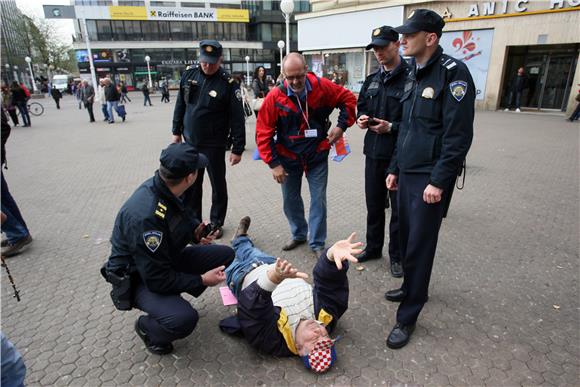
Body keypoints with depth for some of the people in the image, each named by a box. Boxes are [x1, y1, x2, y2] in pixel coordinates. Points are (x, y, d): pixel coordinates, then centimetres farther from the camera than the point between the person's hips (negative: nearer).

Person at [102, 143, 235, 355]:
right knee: (184, 319, -32)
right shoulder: (145, 216, -37)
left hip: (166, 259, 8)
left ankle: (175, 298, 11)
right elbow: (158, 280, -28)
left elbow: (181, 218, 14)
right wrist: (202, 280, -19)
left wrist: (194, 231, -5)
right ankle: (146, 327, 3)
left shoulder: (164, 187, -12)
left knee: (226, 255, 0)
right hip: (139, 277, -8)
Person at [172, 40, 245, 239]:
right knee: (191, 185, 14)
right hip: (190, 142, 5)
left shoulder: (228, 84, -13)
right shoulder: (189, 75, 1)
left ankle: (216, 223, 25)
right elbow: (180, 106, 12)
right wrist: (177, 131, 13)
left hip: (214, 145, -4)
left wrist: (237, 148, -15)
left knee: (218, 184, 8)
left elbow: (237, 118, -14)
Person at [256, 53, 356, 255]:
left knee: (318, 200, 2)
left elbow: (348, 99, 3)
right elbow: (263, 133, -11)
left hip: (317, 155, 0)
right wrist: (273, 163, -13)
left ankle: (317, 243, 18)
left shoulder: (322, 87, -12)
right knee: (290, 200, 13)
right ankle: (299, 234, 36)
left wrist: (341, 126, -7)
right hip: (288, 158, 1)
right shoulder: (275, 97, -15)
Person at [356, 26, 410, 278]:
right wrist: (361, 118, -1)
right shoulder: (372, 80, 10)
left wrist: (391, 127, -21)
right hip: (373, 152, 6)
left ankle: (396, 256, 26)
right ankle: (373, 247, 37)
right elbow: (360, 107, 20)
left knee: (399, 209, 9)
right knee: (374, 205, 18)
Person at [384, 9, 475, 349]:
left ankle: (407, 318, 12)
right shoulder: (414, 76, 13)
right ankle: (413, 288, 37)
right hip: (408, 173, 8)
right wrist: (395, 168, 18)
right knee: (407, 236, 15)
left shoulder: (453, 73, -12)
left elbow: (459, 135, -17)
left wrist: (439, 181, -20)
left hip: (430, 177, -7)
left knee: (420, 244, -1)